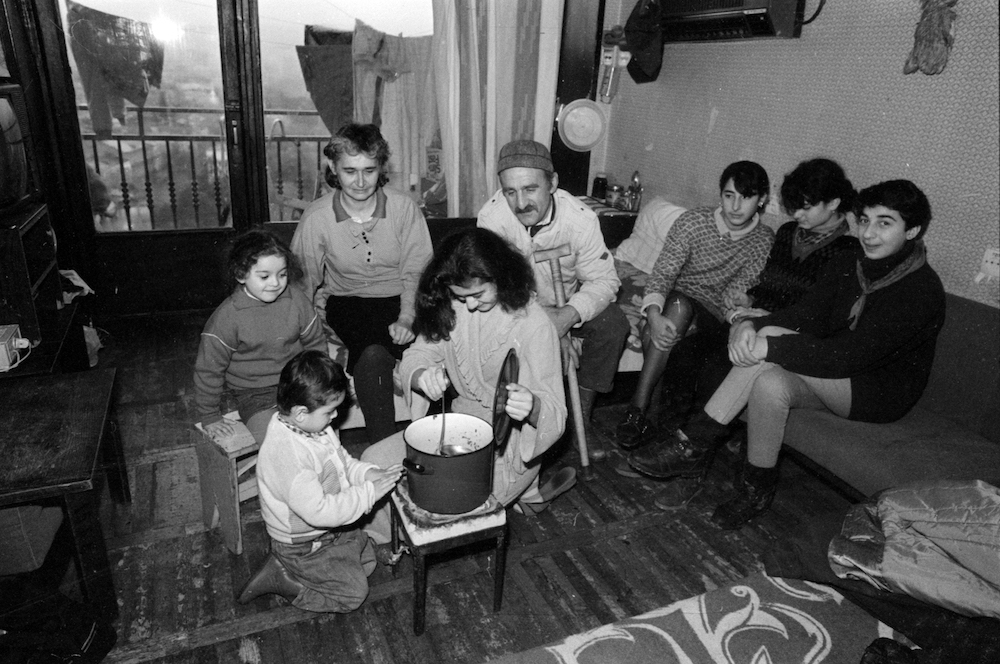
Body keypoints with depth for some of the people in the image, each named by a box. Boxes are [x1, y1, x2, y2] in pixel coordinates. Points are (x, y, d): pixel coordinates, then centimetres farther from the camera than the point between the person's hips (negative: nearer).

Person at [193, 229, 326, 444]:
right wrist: (209, 418, 2)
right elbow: (208, 369, -4)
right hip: (252, 393, -3)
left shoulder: (296, 299, -5)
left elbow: (315, 343, 10)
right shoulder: (227, 317, -13)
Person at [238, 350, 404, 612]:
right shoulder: (285, 453, -37)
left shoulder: (314, 427, -8)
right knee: (354, 591, -1)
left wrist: (368, 473, -13)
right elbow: (319, 510, -37)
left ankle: (289, 569, 20)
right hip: (302, 545, -9)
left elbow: (342, 461, 7)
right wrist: (370, 492, -32)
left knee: (368, 560, 22)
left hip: (330, 530, 9)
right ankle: (279, 578, 7)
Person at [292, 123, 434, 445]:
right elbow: (304, 283, 4)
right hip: (345, 301, 0)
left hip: (397, 301, 0)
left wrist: (406, 319, -16)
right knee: (371, 355, -31)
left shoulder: (404, 207, -6)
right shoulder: (316, 217, -5)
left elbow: (415, 272, -2)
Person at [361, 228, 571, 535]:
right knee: (374, 461, 0)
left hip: (507, 447, -7)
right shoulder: (451, 307, -4)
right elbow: (416, 354, 0)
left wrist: (533, 407, -46)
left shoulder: (534, 325, -20)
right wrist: (421, 376, -25)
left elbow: (554, 414, -21)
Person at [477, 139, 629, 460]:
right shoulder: (491, 216, -25)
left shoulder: (581, 218, -23)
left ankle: (581, 418, -6)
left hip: (567, 303, 1)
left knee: (613, 324, -23)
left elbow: (604, 280, -17)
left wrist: (568, 315, -37)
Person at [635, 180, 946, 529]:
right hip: (833, 380, 6)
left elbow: (850, 355, -31)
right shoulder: (846, 264, 2)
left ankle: (701, 441, -16)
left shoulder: (922, 290, -21)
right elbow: (805, 315, -7)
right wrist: (752, 325, -28)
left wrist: (769, 346, -37)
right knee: (769, 383, -29)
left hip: (881, 394, -6)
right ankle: (757, 488, -16)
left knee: (771, 347, -29)